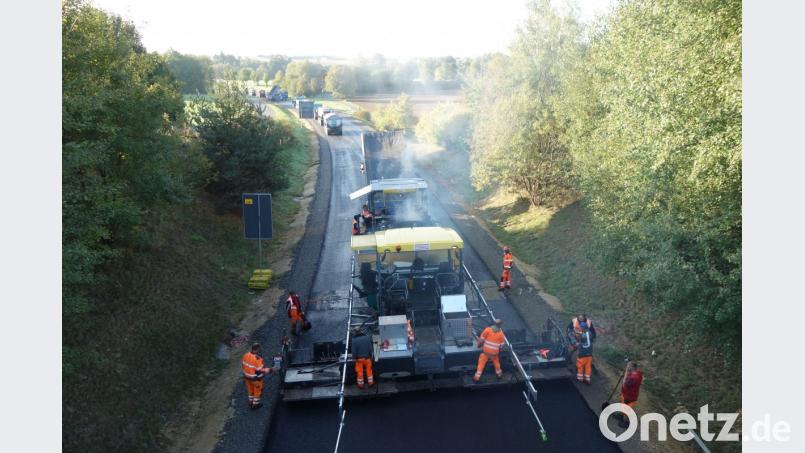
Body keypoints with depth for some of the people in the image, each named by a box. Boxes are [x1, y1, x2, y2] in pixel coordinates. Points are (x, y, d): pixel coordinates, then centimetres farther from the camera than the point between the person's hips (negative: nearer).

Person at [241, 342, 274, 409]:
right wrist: (270, 370, -14)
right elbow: (261, 370, -27)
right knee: (257, 391, 18)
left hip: (247, 376, 6)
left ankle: (251, 402, 43)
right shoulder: (258, 359, -32)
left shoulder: (246, 355, -12)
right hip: (256, 378, -6)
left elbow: (243, 364, 2)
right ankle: (255, 404, 34)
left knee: (250, 390, 26)